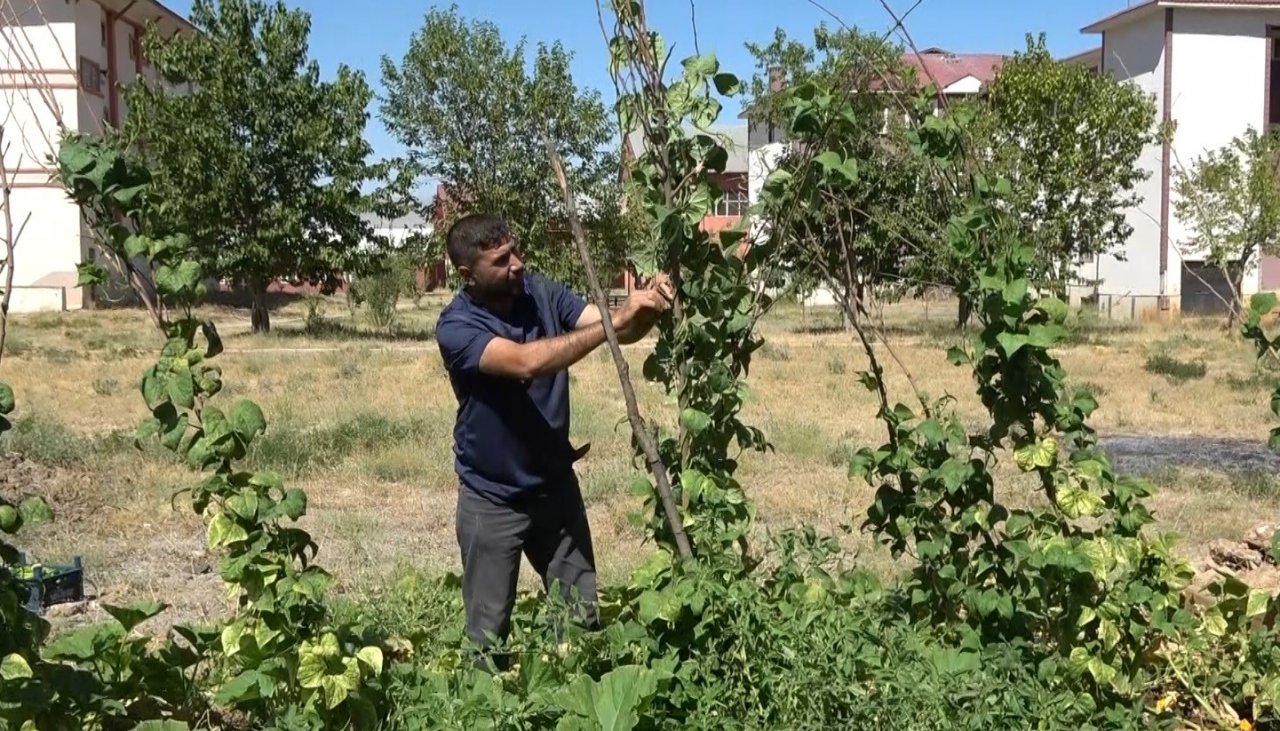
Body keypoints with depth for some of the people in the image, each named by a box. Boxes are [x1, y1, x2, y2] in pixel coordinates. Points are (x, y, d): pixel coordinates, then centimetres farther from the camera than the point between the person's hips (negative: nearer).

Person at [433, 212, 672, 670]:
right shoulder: (456, 327, -22)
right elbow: (526, 361, -38)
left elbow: (617, 330, -15)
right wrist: (615, 322, -41)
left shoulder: (542, 293, -7)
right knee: (489, 629, 11)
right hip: (492, 499, -4)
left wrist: (644, 312, -39)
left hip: (556, 484, 4)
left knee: (584, 615, 15)